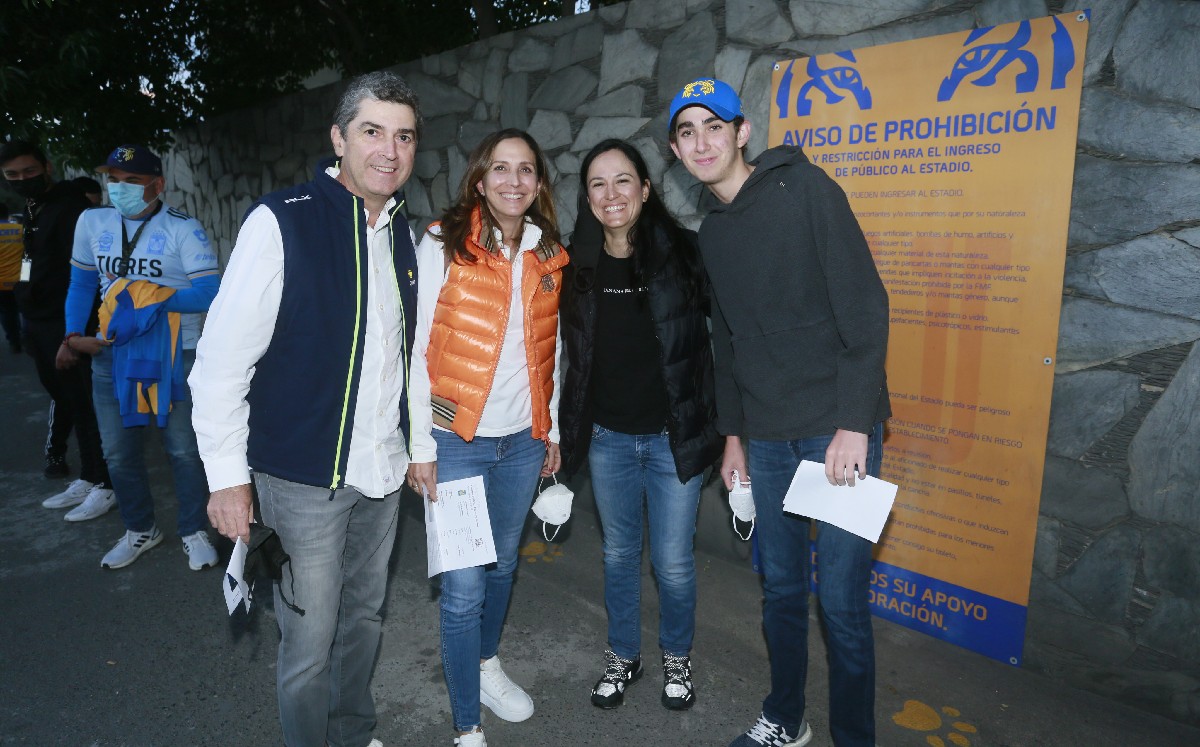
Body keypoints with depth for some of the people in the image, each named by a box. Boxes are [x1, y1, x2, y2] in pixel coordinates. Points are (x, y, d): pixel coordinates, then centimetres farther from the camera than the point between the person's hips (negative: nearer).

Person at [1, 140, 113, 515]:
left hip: (66, 326, -9)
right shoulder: (30, 210, 16)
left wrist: (75, 332, -24)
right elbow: (31, 267, 18)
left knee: (83, 404, -4)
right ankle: (87, 480, 22)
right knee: (64, 399, 13)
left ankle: (103, 485, 4)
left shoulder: (71, 209, -13)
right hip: (40, 325, 9)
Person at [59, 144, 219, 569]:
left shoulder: (183, 229, -11)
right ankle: (140, 531, 33)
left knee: (183, 451, 3)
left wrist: (156, 297, -27)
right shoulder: (92, 222, 4)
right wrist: (73, 335, 6)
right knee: (119, 453, 13)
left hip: (174, 357, -5)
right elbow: (81, 283, 14)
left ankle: (194, 533, 22)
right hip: (111, 355, 5)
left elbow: (210, 292, -18)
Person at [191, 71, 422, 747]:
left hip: (383, 470, 6)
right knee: (310, 644, 7)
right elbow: (221, 358, -14)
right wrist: (228, 476, -14)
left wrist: (419, 444, 16)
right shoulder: (281, 222, -14)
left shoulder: (402, 233, 6)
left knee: (365, 616, 21)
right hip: (305, 479, -6)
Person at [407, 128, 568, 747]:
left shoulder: (547, 256, 7)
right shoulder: (443, 244, -7)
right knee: (464, 587, 0)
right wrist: (421, 446, -9)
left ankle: (486, 666, 44)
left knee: (502, 565, 19)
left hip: (523, 440, 5)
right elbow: (421, 348, -8)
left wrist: (552, 429, 14)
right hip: (457, 440, -4)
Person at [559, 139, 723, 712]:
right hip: (607, 437, 3)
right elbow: (573, 357, 8)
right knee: (618, 553, 18)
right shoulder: (580, 266, 0)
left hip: (674, 436, -3)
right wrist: (567, 433, 9)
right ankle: (623, 656, 40)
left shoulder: (683, 252, -10)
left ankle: (677, 656, 37)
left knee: (673, 561, 9)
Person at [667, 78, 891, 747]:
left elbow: (864, 305, -12)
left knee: (842, 601, -2)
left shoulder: (804, 188, -6)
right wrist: (732, 433, 18)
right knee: (781, 588, 15)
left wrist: (855, 422, -17)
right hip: (767, 435, 6)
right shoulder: (712, 233, 13)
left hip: (839, 425, -5)